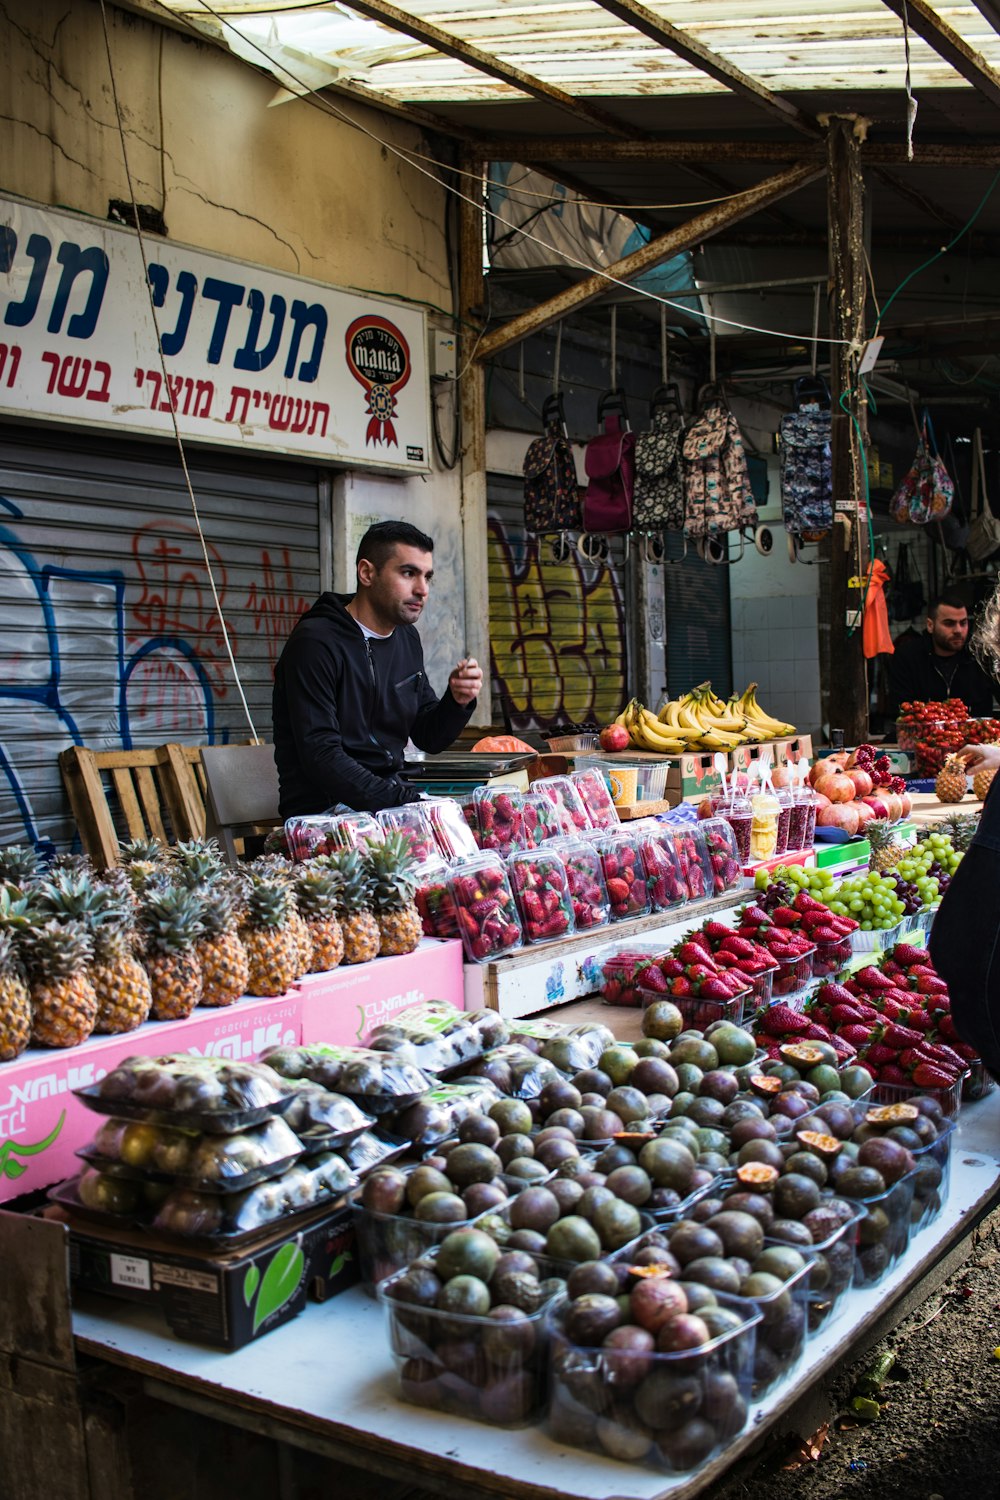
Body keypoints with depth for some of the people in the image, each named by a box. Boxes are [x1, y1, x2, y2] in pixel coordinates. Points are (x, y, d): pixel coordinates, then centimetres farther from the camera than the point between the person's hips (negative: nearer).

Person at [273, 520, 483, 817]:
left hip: (392, 798, 8)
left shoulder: (407, 637, 12)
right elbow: (321, 756, -22)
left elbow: (429, 739, 17)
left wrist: (458, 701, -5)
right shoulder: (315, 642, -13)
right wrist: (404, 802, -29)